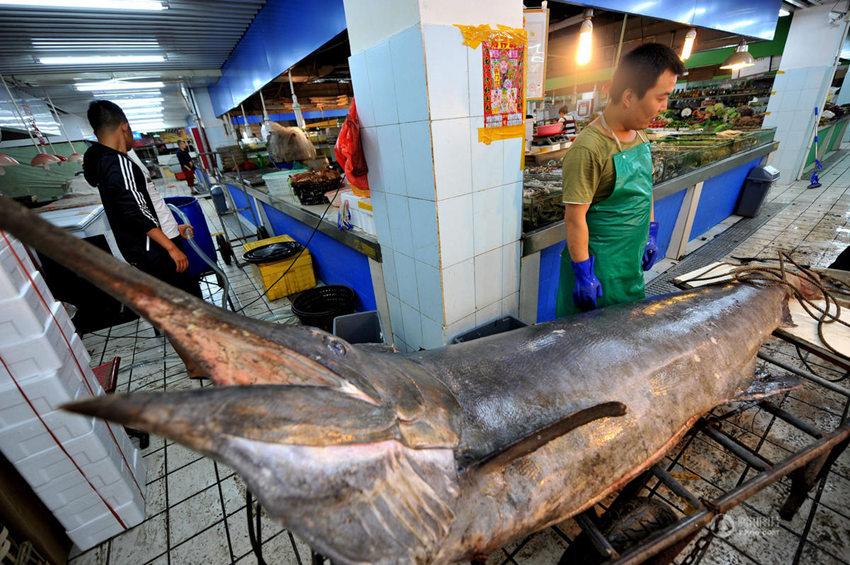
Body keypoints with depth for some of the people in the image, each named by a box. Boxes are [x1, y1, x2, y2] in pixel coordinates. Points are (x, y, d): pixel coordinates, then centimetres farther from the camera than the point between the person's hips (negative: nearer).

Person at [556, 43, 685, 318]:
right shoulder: (588, 149, -24)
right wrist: (583, 274, -20)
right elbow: (575, 217, -24)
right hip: (600, 265, -8)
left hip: (631, 261, 9)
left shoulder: (639, 134, 5)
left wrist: (651, 233, 19)